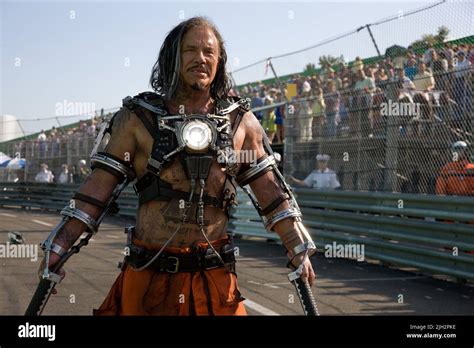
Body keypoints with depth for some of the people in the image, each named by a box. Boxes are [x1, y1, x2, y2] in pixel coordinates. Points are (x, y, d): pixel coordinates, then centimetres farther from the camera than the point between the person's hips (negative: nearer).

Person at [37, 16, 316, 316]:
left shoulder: (241, 121, 5)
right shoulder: (138, 118, 0)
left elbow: (271, 191, 6)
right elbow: (97, 188, -1)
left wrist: (298, 248, 1)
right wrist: (57, 248, -5)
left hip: (215, 276, 1)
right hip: (148, 273, -1)